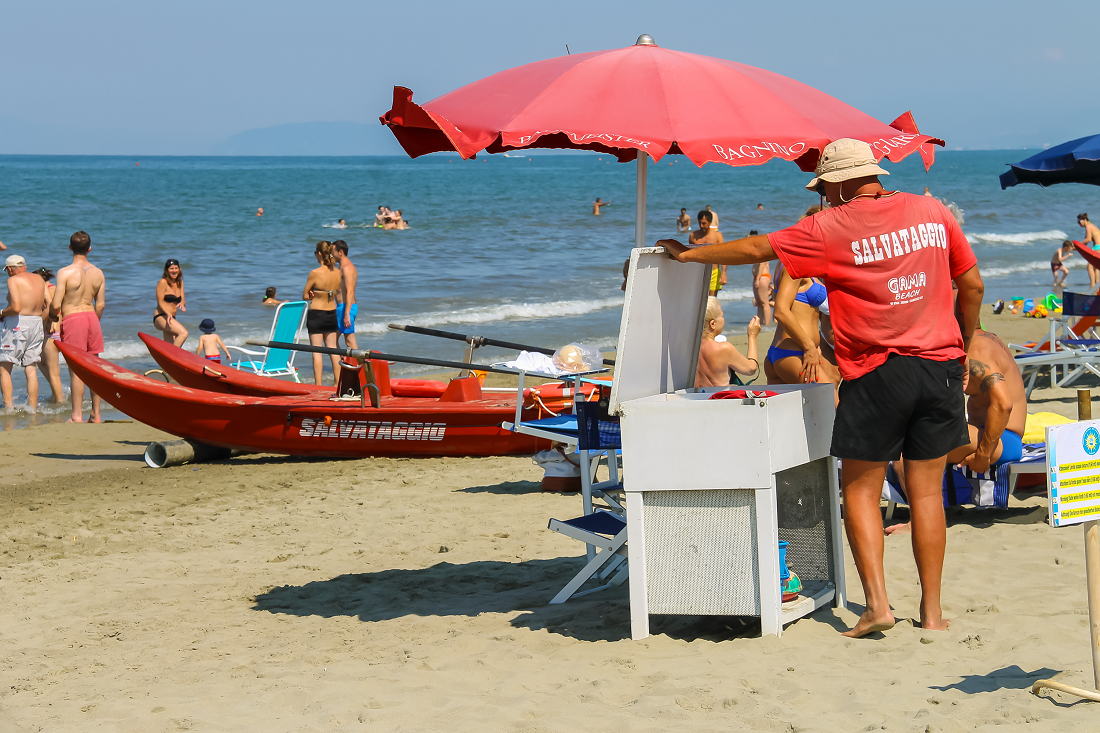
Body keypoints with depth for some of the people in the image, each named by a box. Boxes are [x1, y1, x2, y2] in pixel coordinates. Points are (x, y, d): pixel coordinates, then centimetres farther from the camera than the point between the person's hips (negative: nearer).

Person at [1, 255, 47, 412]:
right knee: (31, 369, 9)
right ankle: (32, 408, 9)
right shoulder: (39, 280, 11)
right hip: (36, 325, 7)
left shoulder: (13, 280, -10)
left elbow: (16, 307, -21)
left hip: (17, 324, -7)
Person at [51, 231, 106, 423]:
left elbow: (56, 305, -13)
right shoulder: (98, 273, 2)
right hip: (91, 317, 5)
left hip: (72, 319, -5)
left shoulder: (65, 273, -12)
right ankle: (96, 414, 13)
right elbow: (101, 304, 6)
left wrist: (52, 315, 9)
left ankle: (77, 415, -3)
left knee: (76, 369, -3)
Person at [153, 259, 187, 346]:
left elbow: (183, 300, 9)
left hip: (171, 318, 8)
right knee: (183, 333, -29)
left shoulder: (180, 283, 13)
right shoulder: (163, 282, -9)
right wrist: (168, 314, -30)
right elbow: (160, 302, -13)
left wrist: (182, 304, -16)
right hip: (161, 317, -8)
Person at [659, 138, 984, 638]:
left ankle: (876, 602, -2)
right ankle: (932, 611, 10)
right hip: (941, 365, 4)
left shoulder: (830, 228, -4)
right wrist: (963, 349, 23)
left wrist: (688, 254, 17)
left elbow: (754, 249, 3)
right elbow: (973, 286, 11)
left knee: (860, 489, 8)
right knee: (926, 490, 9)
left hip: (878, 371, -4)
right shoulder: (932, 211, 8)